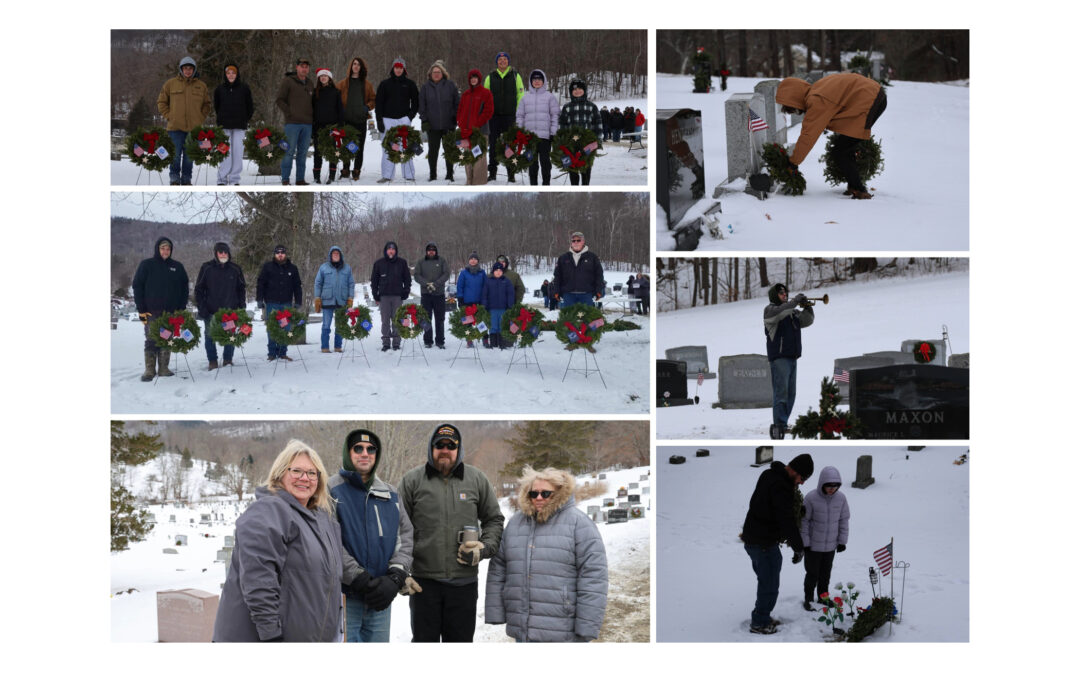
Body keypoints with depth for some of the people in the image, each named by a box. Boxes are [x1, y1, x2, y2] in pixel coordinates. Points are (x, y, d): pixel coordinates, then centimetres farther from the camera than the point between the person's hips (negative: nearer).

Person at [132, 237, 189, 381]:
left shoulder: (177, 267, 10)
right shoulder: (146, 265, 3)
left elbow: (184, 288, 13)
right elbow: (137, 286, 2)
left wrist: (181, 308, 4)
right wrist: (141, 309, -4)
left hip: (171, 311, 2)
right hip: (151, 311, -2)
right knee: (151, 340, -5)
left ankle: (163, 368, 10)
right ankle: (149, 369, -2)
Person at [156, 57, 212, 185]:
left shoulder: (201, 86, 9)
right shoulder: (171, 84, 4)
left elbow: (207, 105, 18)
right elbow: (162, 102, 10)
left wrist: (200, 118, 5)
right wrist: (169, 116, 0)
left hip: (194, 127, 1)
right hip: (175, 127, -1)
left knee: (189, 155, 4)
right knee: (176, 154, -3)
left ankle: (186, 179, 12)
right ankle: (174, 178, 5)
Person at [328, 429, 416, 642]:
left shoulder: (390, 494, 15)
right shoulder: (332, 491, -4)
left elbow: (406, 537, 9)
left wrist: (395, 578, -7)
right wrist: (360, 581, -17)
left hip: (380, 600, 5)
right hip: (344, 598, -5)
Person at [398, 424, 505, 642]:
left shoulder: (477, 480, 8)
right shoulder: (412, 481, 4)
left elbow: (494, 520, 15)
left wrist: (484, 548, -3)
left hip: (464, 581, 1)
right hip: (424, 579, -1)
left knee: (460, 639, 7)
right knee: (424, 639, 5)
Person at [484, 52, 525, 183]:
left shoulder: (515, 76, 5)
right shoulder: (490, 77, 8)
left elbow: (520, 95, 4)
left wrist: (519, 114, -3)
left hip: (510, 116, -1)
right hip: (494, 115, 1)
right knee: (493, 145, 5)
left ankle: (511, 174, 6)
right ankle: (492, 173, 12)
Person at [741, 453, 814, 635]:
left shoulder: (769, 475, 7)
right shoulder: (781, 487, -25)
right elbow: (787, 521, -25)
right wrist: (799, 548, -16)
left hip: (752, 539, 10)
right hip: (764, 543, -10)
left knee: (766, 581, 22)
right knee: (770, 584, 3)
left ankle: (762, 617, 32)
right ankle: (759, 623, 13)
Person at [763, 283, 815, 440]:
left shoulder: (792, 312, 21)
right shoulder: (770, 309, 0)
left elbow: (807, 321, 14)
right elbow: (779, 313, -21)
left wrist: (807, 307, -1)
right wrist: (795, 302, -17)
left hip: (792, 357, 8)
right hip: (779, 357, -8)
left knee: (790, 394, 7)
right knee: (781, 391, -14)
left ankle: (782, 424, 11)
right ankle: (778, 425, -18)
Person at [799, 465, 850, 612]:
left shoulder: (841, 498, -8)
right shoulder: (811, 498, -19)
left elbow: (843, 520, 4)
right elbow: (804, 521, -10)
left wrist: (842, 541, 5)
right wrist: (804, 542, -9)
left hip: (831, 545, 3)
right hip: (813, 545, -3)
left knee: (826, 573, 17)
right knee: (812, 574, 7)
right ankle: (808, 599, 24)